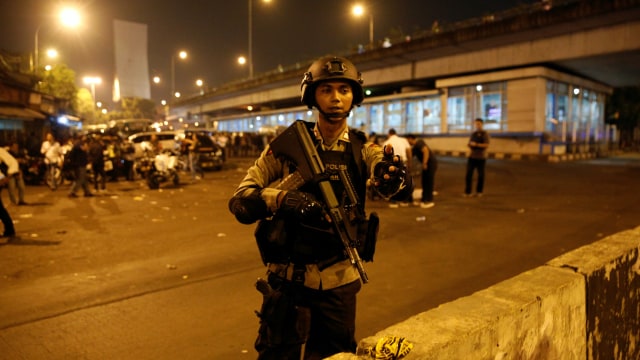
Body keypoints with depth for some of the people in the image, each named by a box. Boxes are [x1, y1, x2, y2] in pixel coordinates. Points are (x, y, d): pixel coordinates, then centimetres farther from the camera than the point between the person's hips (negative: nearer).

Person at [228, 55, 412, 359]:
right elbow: (239, 201, -10)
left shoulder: (363, 151, -2)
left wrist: (393, 176, -44)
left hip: (339, 281, 2)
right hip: (287, 277, -1)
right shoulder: (287, 144, -6)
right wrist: (280, 198, -30)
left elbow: (401, 187, -20)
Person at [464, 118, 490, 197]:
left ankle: (479, 191, 19)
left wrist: (476, 144, -21)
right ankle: (467, 192, 0)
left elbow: (486, 145, -13)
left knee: (480, 175, 6)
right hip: (471, 157, 4)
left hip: (481, 158, -4)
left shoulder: (485, 134, -3)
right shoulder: (473, 134, 14)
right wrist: (469, 145, -2)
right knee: (468, 174, -4)